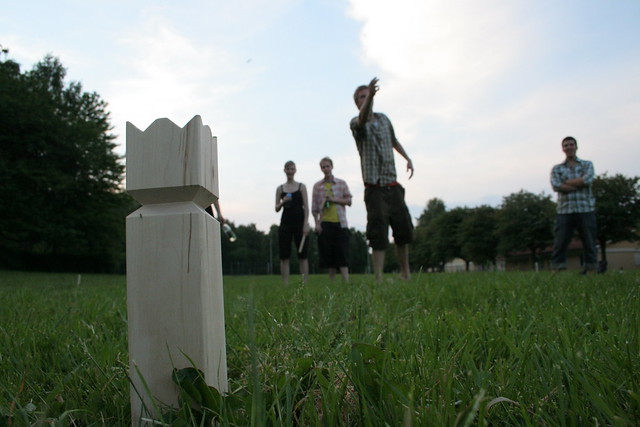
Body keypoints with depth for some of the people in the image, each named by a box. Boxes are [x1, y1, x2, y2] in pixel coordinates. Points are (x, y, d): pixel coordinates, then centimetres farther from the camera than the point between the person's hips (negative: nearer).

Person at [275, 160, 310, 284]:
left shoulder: (301, 186, 6)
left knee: (302, 255, -1)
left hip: (299, 222, -1)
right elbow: (276, 208, 7)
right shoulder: (280, 188, 11)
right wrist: (283, 202, -13)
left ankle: (304, 283, 2)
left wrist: (306, 224, -9)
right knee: (284, 256, -1)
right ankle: (285, 284, 3)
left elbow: (306, 206, 1)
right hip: (285, 223, 2)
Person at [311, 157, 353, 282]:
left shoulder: (341, 183, 9)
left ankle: (346, 280, -7)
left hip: (340, 222, 0)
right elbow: (314, 208, 6)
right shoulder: (317, 186, 8)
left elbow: (349, 201, 5)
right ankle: (332, 281, 9)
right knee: (328, 252, 2)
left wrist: (334, 200, -9)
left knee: (342, 252, -5)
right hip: (325, 223, 1)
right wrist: (317, 223, -3)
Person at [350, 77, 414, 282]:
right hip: (375, 188, -5)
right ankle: (378, 279, -3)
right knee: (379, 236, -8)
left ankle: (406, 273, 26)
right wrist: (369, 96, -48)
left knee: (404, 231, 10)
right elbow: (363, 118, -30)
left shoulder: (384, 119, 14)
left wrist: (408, 158, 23)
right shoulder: (356, 123, -4)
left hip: (393, 186, 6)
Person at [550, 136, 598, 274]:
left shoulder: (587, 164, 14)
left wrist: (566, 182, -4)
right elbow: (556, 186, -5)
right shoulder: (557, 168, 14)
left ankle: (591, 270, 7)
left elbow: (587, 180, -8)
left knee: (589, 243, 1)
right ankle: (557, 271, -3)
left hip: (586, 209, 0)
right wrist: (579, 185, -8)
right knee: (560, 243, -5)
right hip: (564, 210, 0)